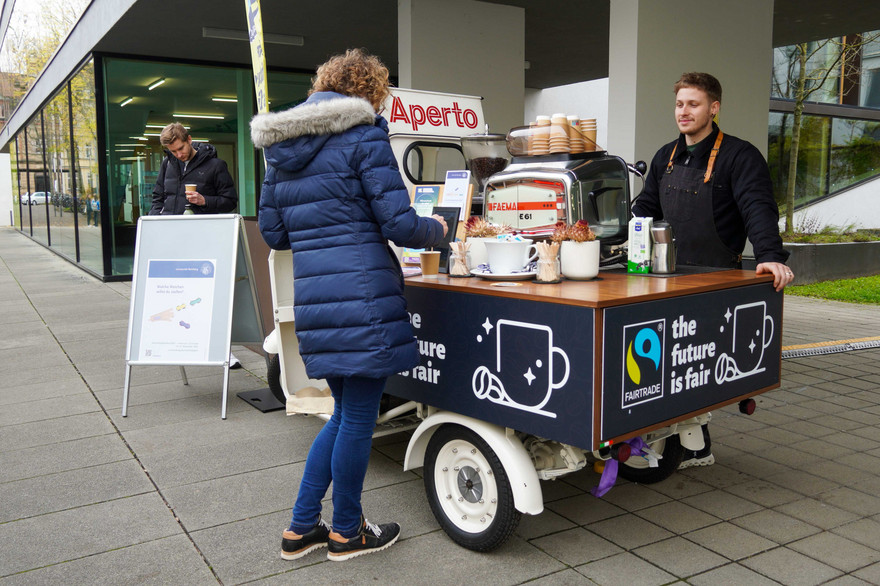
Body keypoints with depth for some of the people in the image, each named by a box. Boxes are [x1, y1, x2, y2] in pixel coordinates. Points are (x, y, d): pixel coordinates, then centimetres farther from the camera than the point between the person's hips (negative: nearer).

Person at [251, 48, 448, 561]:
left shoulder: (281, 148, 16)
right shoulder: (363, 135, -6)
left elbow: (273, 233, 18)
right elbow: (400, 225, -11)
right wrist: (436, 230, 8)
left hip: (314, 297, 8)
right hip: (362, 295, -7)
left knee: (346, 413, 20)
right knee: (359, 417, 7)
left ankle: (301, 528, 28)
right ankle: (347, 532, 24)